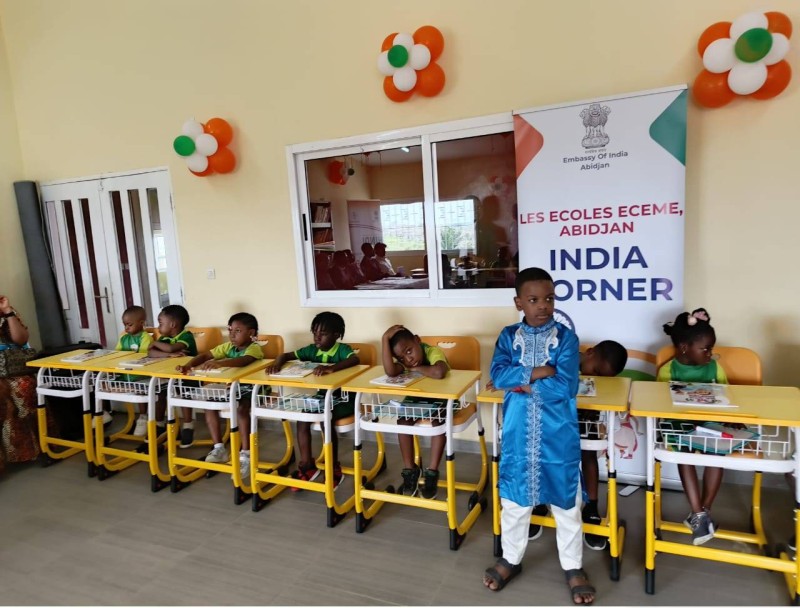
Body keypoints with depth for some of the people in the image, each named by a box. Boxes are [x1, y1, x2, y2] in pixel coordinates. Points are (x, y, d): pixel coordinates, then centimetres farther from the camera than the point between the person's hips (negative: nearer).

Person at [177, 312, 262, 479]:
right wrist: (188, 365, -21)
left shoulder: (254, 348, -17)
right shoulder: (228, 346, 5)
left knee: (241, 408, -32)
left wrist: (219, 363, -53)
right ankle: (219, 449, 5)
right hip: (231, 386, 8)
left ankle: (246, 455, -22)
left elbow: (242, 361, -40)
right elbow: (205, 355, -2)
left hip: (250, 387, -8)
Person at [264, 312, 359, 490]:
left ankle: (334, 468, -8)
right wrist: (277, 363, -21)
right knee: (302, 417, -15)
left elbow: (355, 359, -38)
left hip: (343, 398, -6)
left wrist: (332, 367, -53)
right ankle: (307, 465, 2)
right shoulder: (312, 350, 1)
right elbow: (286, 355, 3)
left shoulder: (342, 349, -16)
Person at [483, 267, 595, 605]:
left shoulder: (566, 337, -7)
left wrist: (522, 383, -14)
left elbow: (564, 387, -18)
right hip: (518, 433, 2)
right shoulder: (508, 336, -1)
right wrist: (539, 371, -20)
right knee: (514, 498, 16)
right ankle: (511, 559, 38)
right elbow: (498, 375, -15)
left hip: (558, 435, -1)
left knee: (565, 501, 14)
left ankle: (573, 567, 35)